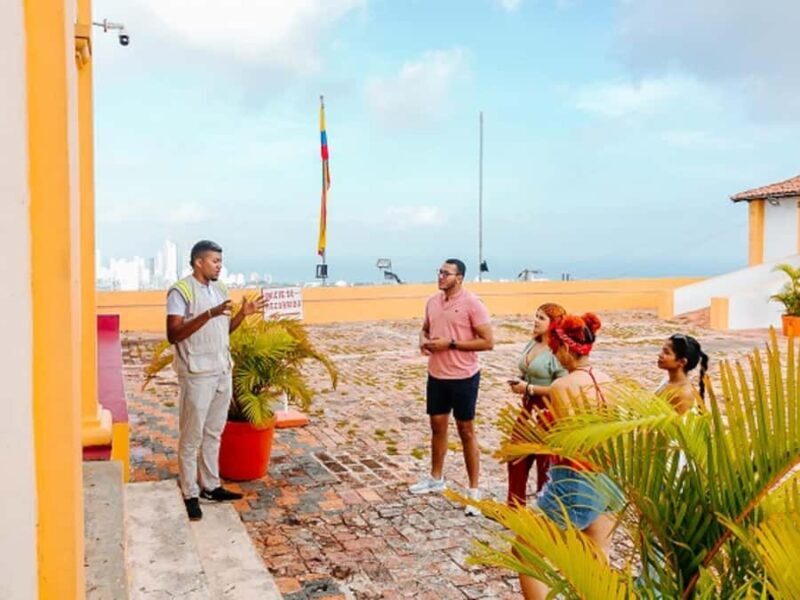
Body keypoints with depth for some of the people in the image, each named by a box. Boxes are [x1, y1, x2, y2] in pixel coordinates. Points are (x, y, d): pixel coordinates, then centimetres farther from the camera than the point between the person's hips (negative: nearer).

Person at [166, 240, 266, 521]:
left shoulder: (220, 289, 11)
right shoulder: (181, 291, -12)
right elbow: (173, 334, -20)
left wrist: (243, 314, 1)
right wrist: (209, 314, -28)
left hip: (223, 371, 7)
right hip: (197, 374, -7)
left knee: (214, 433, 15)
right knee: (192, 437, 2)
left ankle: (211, 486, 27)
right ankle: (190, 495, 12)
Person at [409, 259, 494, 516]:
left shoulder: (472, 303, -15)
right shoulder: (432, 301, 3)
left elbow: (488, 342, -17)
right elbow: (425, 329, 19)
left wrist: (450, 344, -21)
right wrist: (423, 341, -5)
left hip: (463, 377, -6)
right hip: (436, 375, 6)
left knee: (466, 432, 4)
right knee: (437, 426, 17)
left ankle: (474, 491, 15)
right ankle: (436, 478, 35)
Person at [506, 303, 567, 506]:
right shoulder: (532, 344, 7)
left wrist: (529, 388, -21)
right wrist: (518, 383, 0)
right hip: (528, 408, 9)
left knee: (546, 464, 7)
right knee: (516, 458, 16)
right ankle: (514, 507, 33)